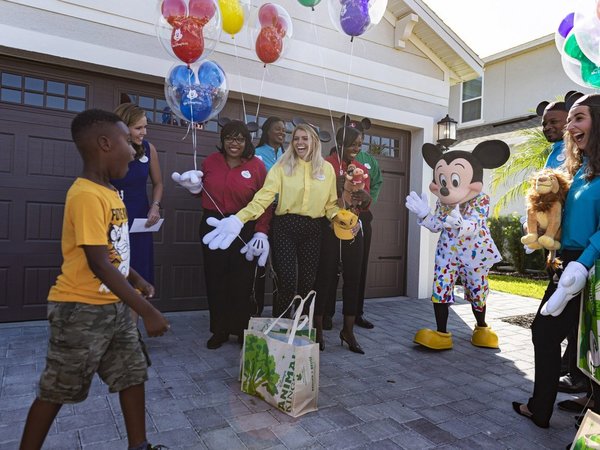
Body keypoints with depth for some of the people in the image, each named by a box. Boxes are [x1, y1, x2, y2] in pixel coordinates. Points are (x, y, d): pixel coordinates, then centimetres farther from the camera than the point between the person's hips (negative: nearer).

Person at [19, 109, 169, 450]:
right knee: (57, 391, 9)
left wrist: (139, 281, 12)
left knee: (133, 373, 14)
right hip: (81, 309, -9)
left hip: (114, 306, 9)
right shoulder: (86, 195, -23)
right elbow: (99, 264, -27)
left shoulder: (108, 192, 8)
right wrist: (147, 311, -26)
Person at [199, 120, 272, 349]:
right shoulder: (210, 161, 4)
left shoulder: (257, 165, -3)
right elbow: (202, 190, 18)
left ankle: (242, 330, 21)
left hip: (244, 230, -2)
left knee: (242, 281, 5)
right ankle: (219, 330, 21)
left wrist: (261, 231, -15)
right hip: (212, 226, 3)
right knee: (215, 279, 7)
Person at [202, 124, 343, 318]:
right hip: (285, 228, -2)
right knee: (287, 283, -7)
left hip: (312, 230, 3)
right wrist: (239, 219, -26)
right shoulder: (282, 166, 0)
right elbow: (263, 196, -12)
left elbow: (331, 204, 9)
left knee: (307, 284, 9)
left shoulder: (327, 168, 8)